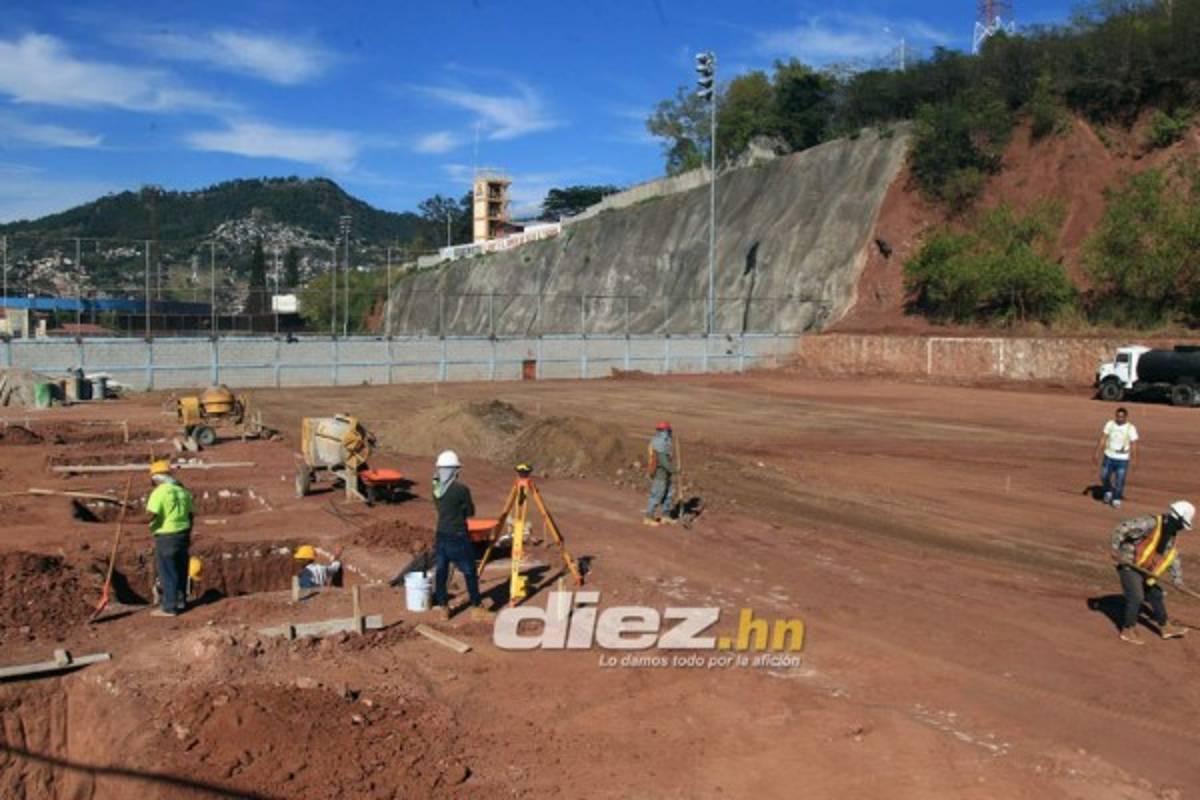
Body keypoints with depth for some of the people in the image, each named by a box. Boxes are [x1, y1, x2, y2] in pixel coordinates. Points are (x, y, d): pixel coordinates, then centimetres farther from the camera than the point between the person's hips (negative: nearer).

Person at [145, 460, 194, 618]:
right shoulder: (182, 491, 10)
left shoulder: (159, 493, -14)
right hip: (183, 534, 7)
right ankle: (180, 601, 25)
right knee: (181, 569, 16)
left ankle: (169, 607, 4)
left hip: (166, 537, -7)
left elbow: (151, 516, -24)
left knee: (167, 572, 0)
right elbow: (190, 515, 14)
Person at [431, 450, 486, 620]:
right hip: (458, 537, -6)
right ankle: (476, 606, 16)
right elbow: (470, 512, -6)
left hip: (441, 535, 6)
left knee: (440, 572, 12)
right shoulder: (461, 488, -16)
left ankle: (443, 607, 17)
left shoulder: (436, 488, 2)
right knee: (469, 572, 7)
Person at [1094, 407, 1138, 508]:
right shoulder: (1109, 424, -3)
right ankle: (1108, 492, 35)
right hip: (1108, 456, 3)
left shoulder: (1131, 428, -9)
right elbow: (1102, 439, 0)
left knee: (1119, 481, -1)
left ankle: (1117, 500, 14)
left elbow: (1133, 445, -9)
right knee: (1104, 476, 8)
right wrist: (1097, 452, -4)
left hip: (1123, 459, -3)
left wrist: (1132, 460, -14)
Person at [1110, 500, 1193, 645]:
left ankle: (1164, 627, 32)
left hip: (1144, 569, 9)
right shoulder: (1151, 523, -22)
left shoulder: (1171, 535, 8)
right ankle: (1127, 630, 3)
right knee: (1136, 597, -11)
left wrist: (1177, 578, 18)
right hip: (1129, 565, -9)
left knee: (1156, 595, 16)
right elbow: (1122, 528, -28)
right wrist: (1116, 549, -30)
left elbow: (1173, 555, 20)